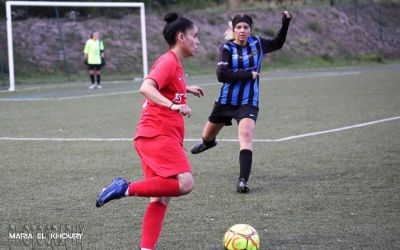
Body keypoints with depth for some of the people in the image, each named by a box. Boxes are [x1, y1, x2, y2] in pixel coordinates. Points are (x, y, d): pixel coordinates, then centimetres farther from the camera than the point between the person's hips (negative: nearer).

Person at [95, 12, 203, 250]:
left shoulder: (174, 63, 20)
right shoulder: (169, 61, -10)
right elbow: (146, 88, -26)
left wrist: (186, 89, 40)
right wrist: (172, 105, -38)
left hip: (159, 137, 10)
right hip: (158, 135, -10)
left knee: (161, 198, 4)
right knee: (185, 183, -23)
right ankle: (127, 188, -18)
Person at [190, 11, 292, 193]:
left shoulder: (257, 43, 0)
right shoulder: (227, 48, -9)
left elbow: (277, 44, 21)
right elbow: (221, 75, -21)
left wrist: (285, 23, 8)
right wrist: (248, 74, -23)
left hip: (248, 102, -1)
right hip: (226, 101, 1)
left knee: (246, 134, -27)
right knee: (207, 136, 22)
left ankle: (243, 180, -31)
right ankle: (208, 143, 62)